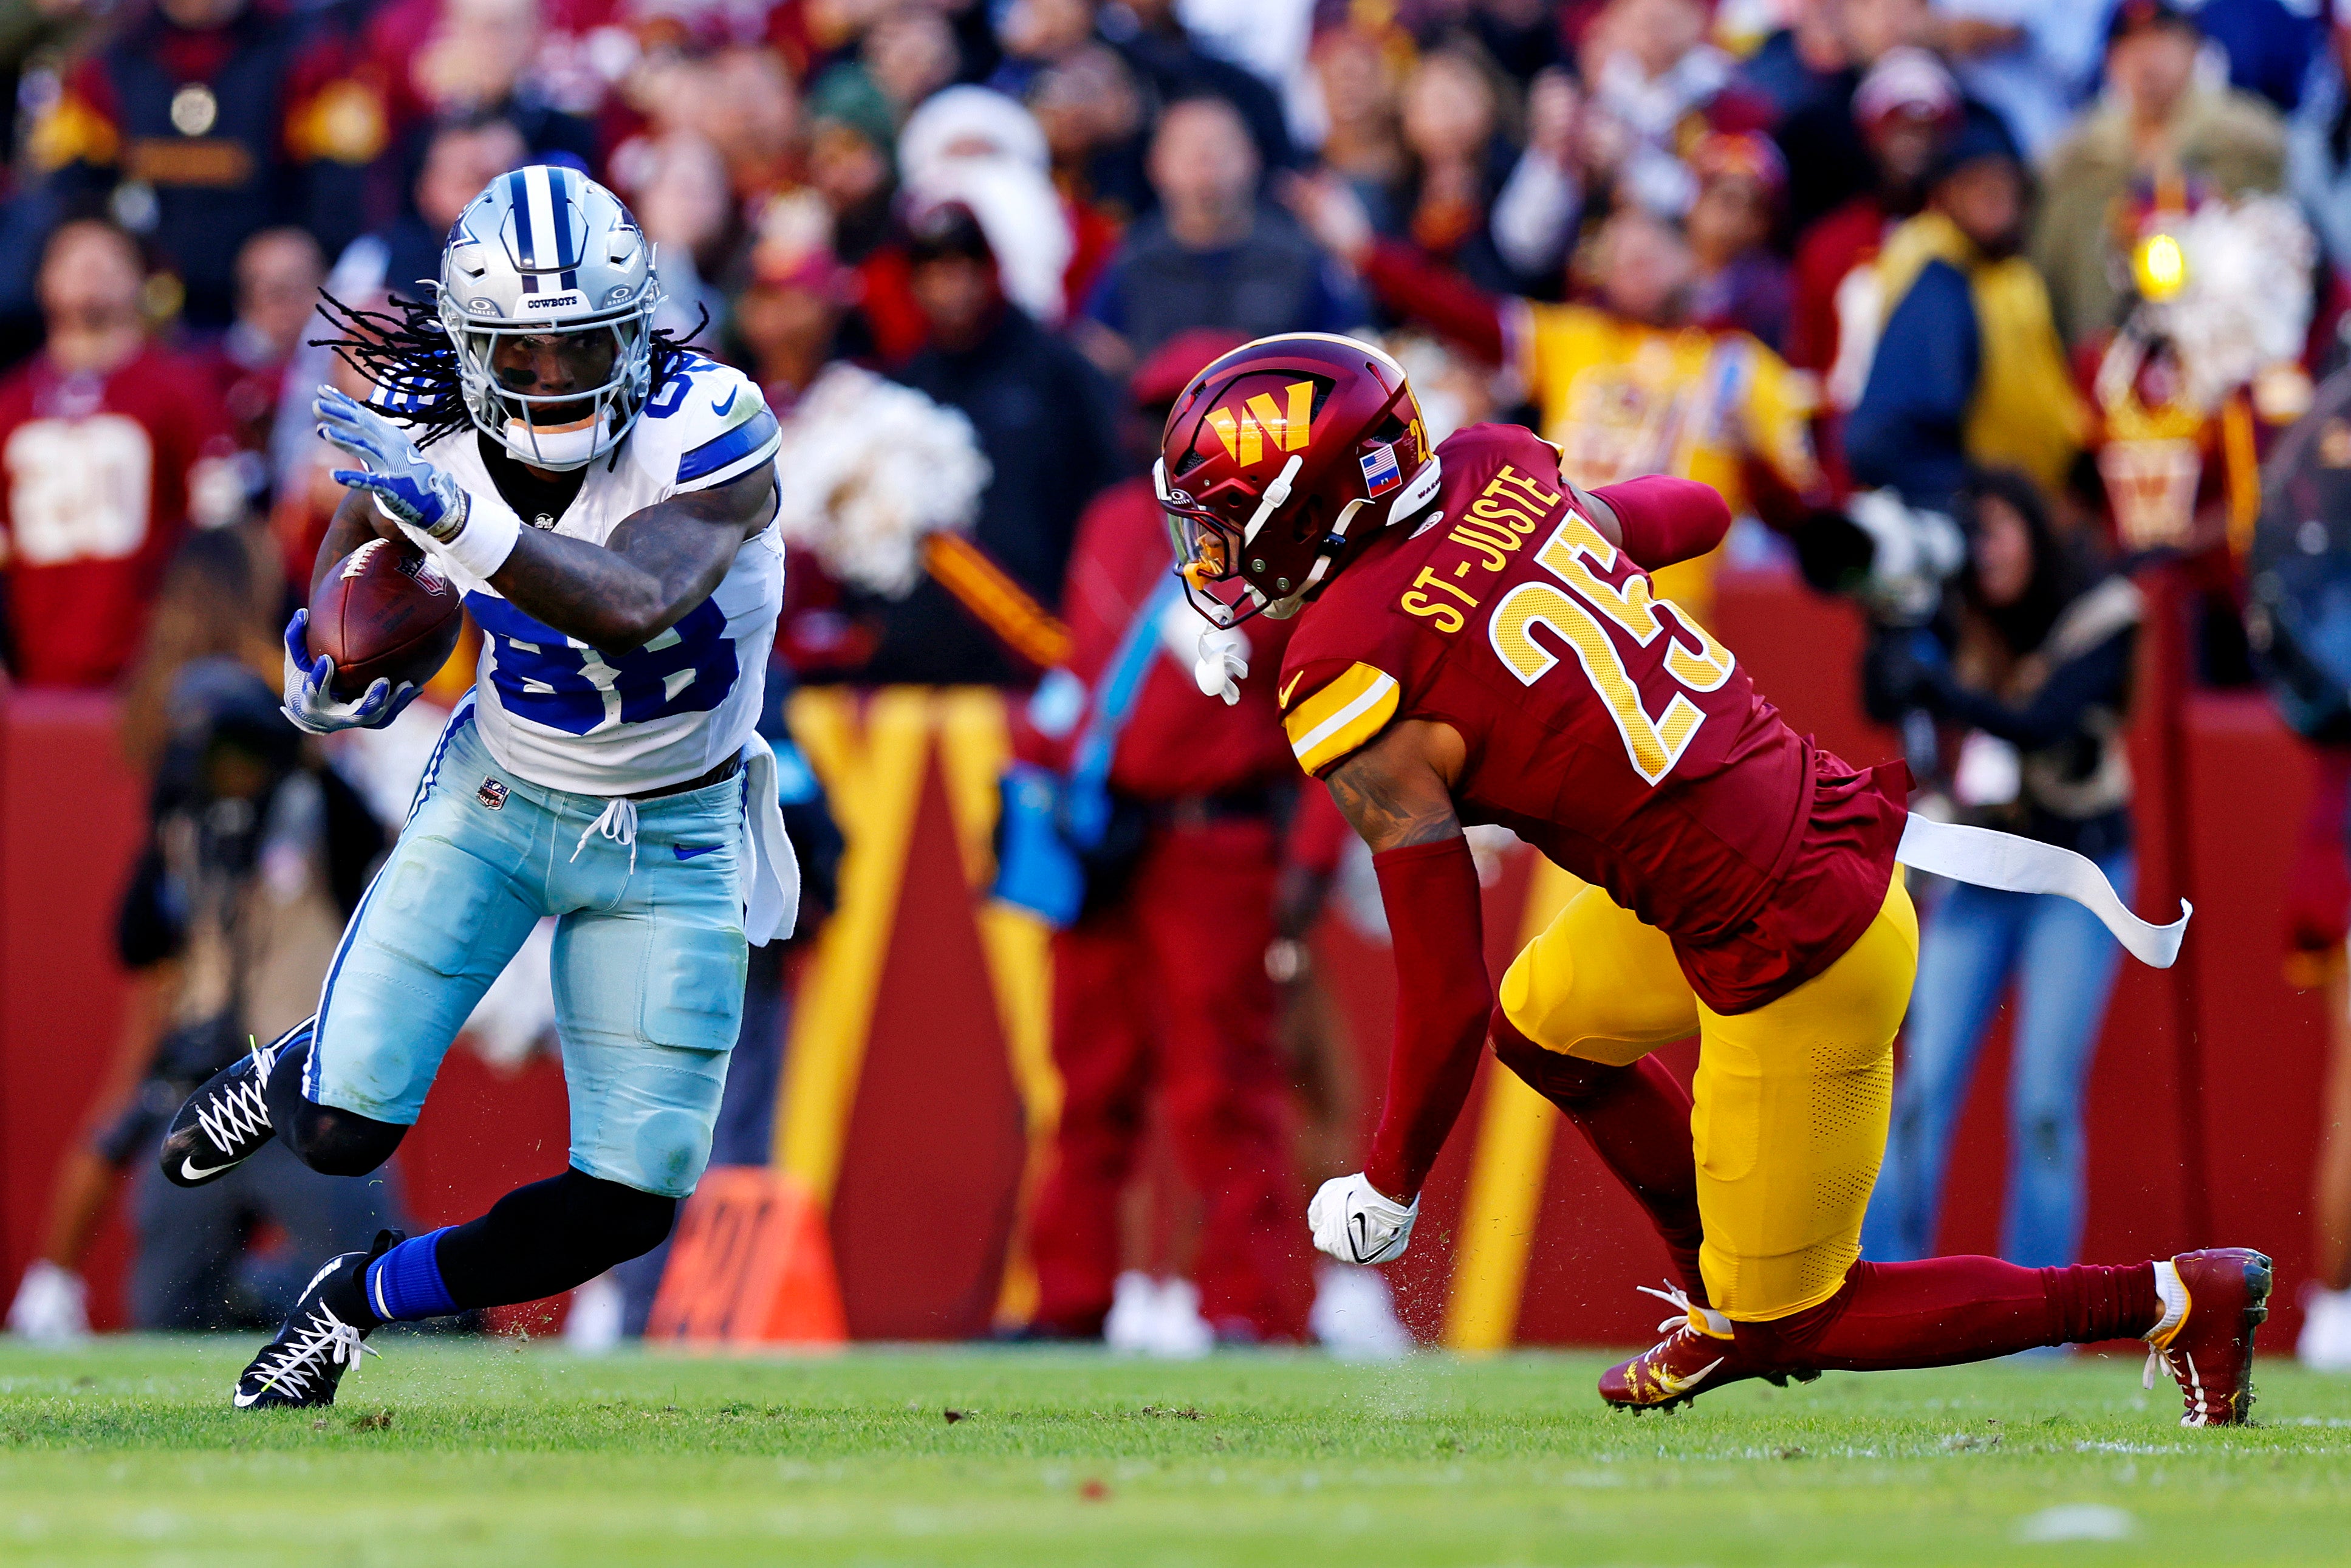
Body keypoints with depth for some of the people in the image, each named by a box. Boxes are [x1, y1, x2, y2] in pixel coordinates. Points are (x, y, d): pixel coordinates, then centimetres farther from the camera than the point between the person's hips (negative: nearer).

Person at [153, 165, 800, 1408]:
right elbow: (368, 525, 10)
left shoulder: (709, 434, -29)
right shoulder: (431, 434, -16)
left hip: (669, 840, -1)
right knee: (341, 1136, -10)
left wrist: (459, 520, -57)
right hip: (497, 795, 2)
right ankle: (293, 1072, 29)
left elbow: (635, 606, -48)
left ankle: (365, 1300, 21)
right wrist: (329, 646, -4)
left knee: (629, 1202, -6)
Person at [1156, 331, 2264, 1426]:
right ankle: (1724, 1301, 40)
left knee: (1785, 1329, 9)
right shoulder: (1494, 471, 2)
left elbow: (1443, 1000, -13)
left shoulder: (1351, 690, -17)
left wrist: (1388, 1185, 3)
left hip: (1794, 961, -8)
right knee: (1541, 1024, 27)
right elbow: (1693, 514, 24)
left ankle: (2174, 1299, 13)